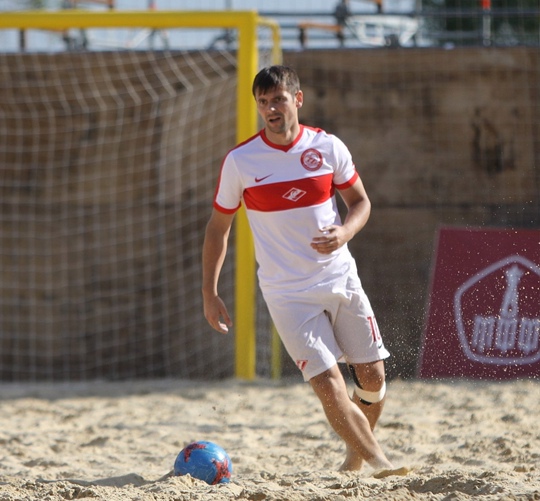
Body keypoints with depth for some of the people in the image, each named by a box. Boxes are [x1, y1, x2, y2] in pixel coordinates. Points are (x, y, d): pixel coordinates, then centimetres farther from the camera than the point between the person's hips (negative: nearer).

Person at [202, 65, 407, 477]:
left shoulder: (328, 147, -2)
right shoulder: (240, 161, -6)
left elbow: (361, 201, 10)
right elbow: (218, 226, 4)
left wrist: (345, 232, -13)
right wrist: (210, 292, -1)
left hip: (341, 278, 3)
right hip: (288, 294, -3)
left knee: (372, 377, 5)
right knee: (329, 384, -16)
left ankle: (356, 453, 31)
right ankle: (379, 462, -8)